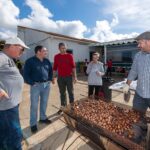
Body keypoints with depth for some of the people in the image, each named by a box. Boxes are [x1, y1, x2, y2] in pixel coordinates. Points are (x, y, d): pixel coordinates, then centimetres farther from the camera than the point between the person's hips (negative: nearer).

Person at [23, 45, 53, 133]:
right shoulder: (30, 61, -9)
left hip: (46, 85, 5)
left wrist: (49, 79, 8)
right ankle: (33, 124, 20)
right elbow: (26, 74, -9)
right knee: (34, 105, 4)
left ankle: (43, 118, 36)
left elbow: (51, 71, 18)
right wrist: (32, 83, -13)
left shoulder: (47, 61, 7)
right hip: (36, 85, -5)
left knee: (44, 103, 16)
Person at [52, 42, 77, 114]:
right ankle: (63, 107, 25)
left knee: (71, 92, 6)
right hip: (60, 77, 2)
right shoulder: (56, 57, 7)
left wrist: (75, 76, -8)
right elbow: (55, 68, 10)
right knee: (62, 93, 11)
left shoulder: (70, 56, 1)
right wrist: (53, 77, 6)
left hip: (69, 77, -2)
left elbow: (73, 66, -2)